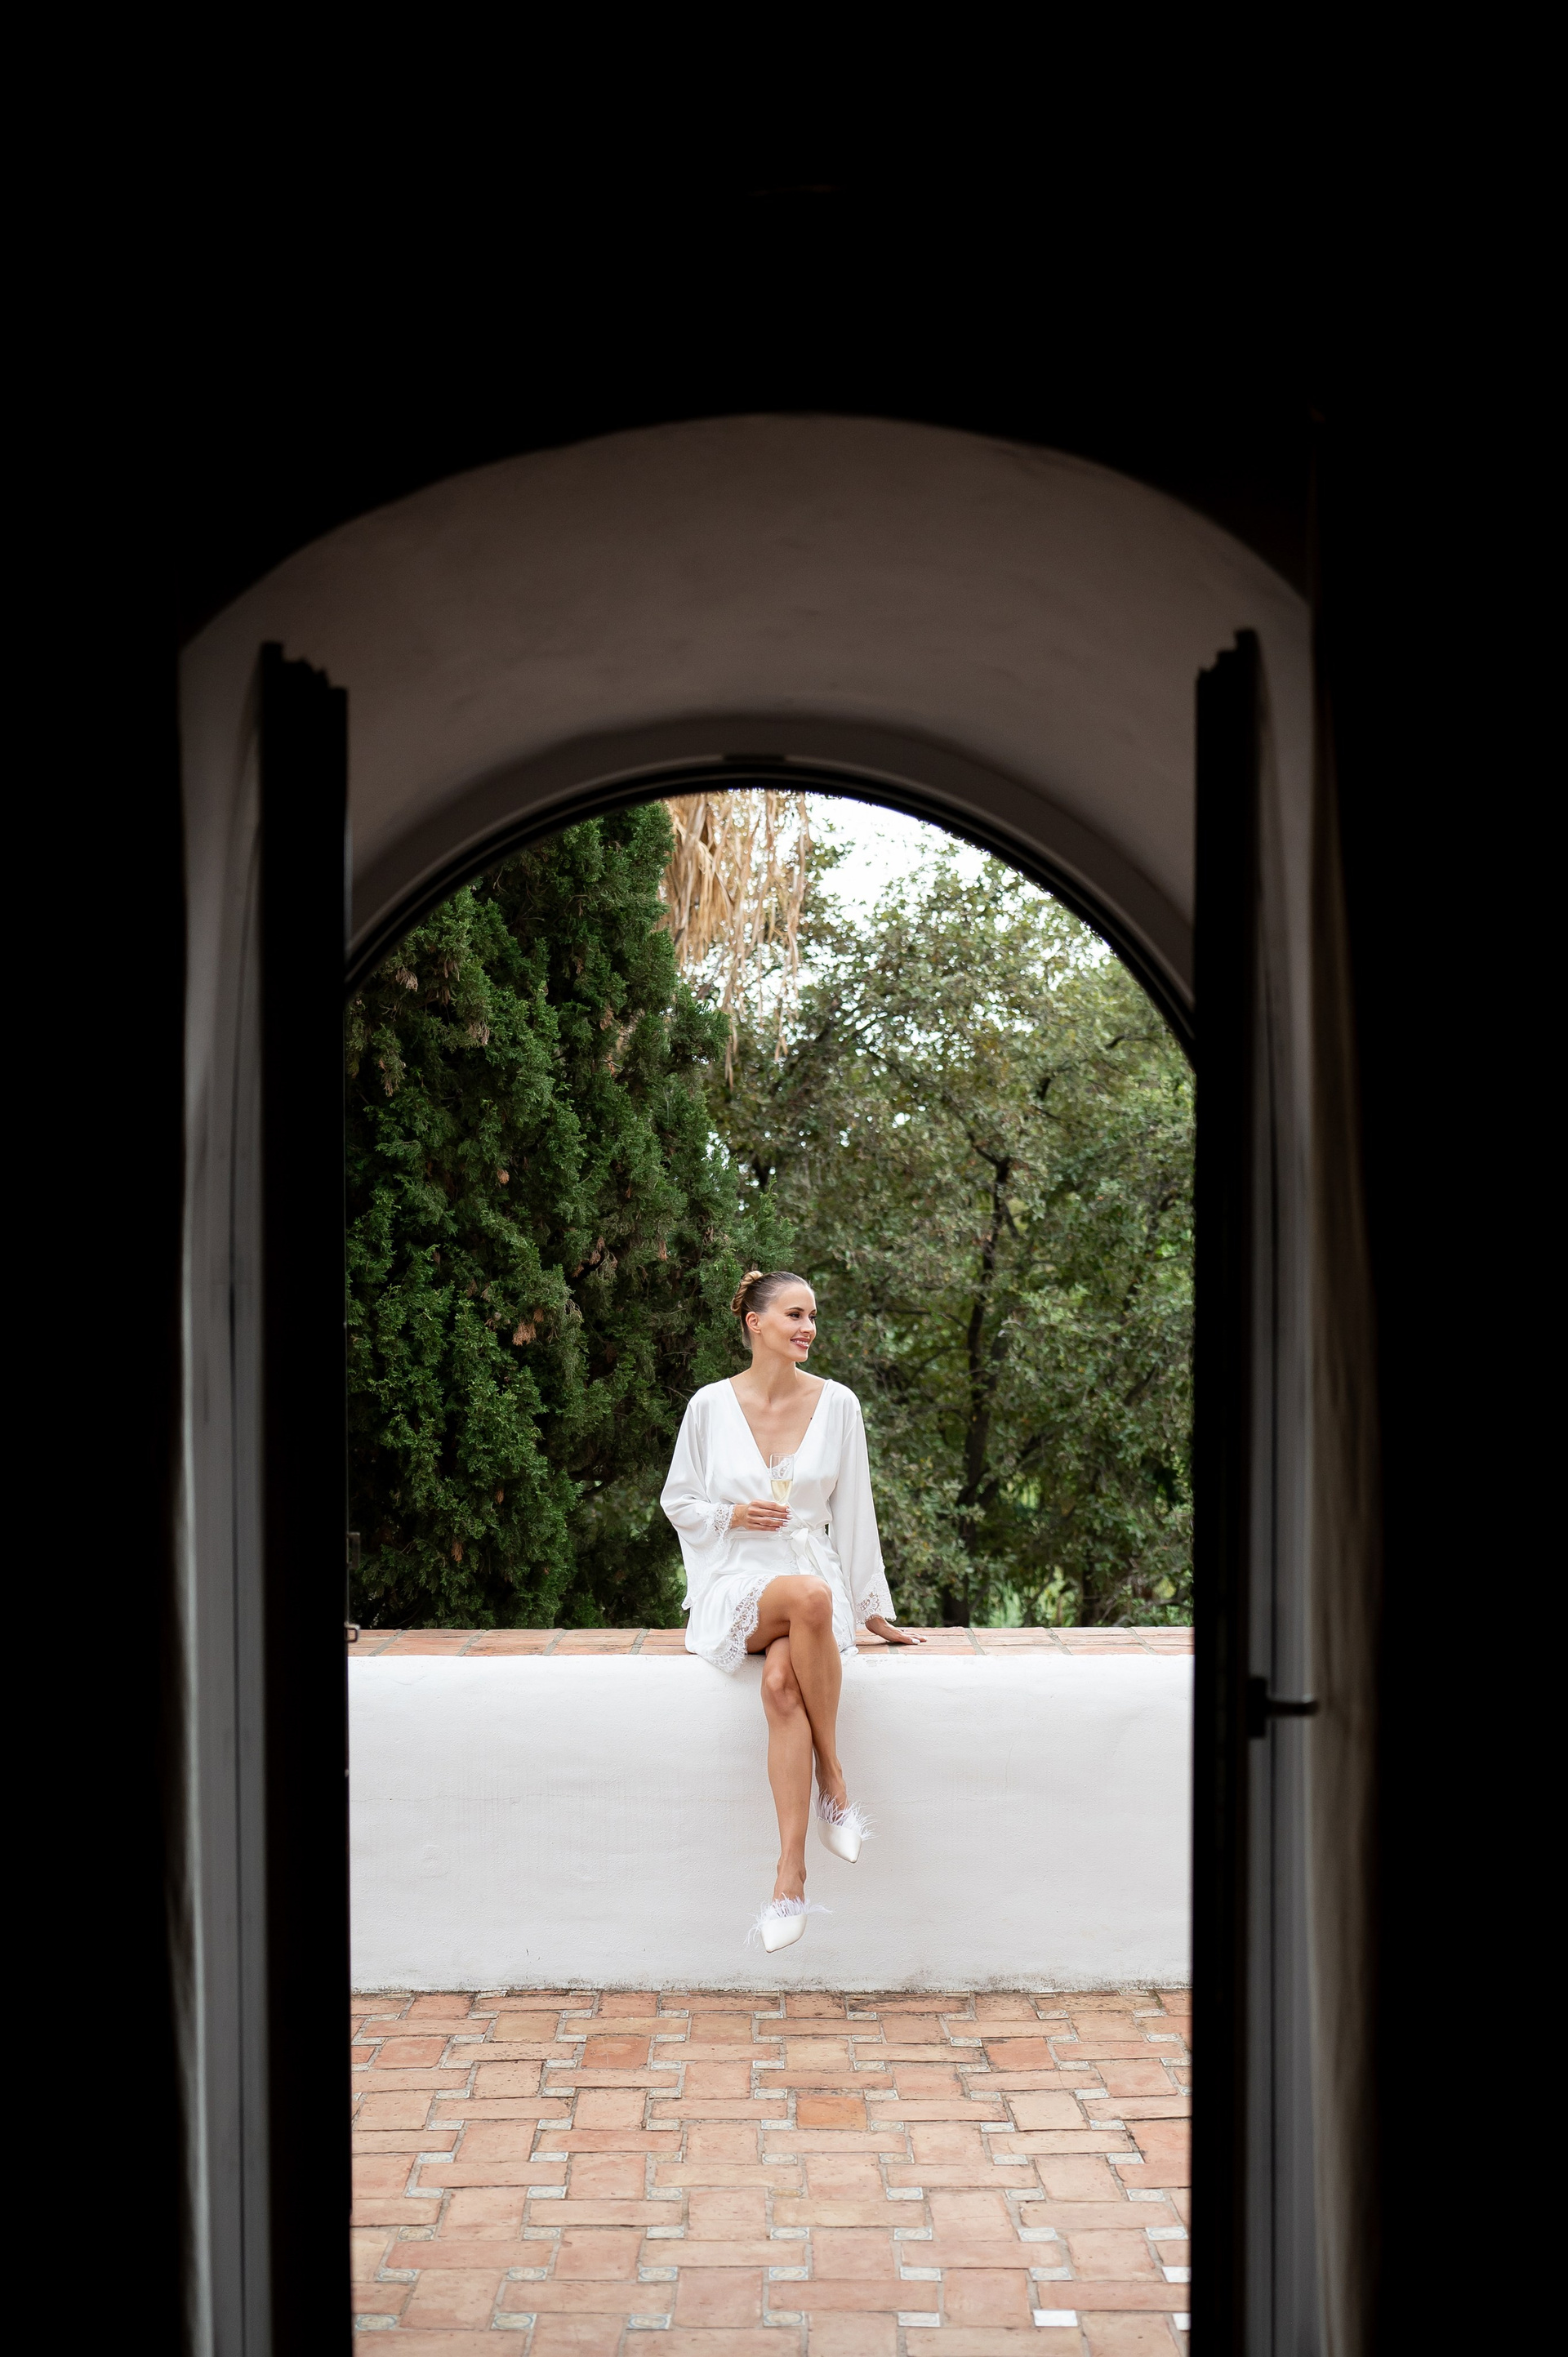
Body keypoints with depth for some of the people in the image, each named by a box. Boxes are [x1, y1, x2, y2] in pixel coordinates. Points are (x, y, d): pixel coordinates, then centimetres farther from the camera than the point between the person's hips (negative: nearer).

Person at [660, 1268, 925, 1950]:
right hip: (735, 1582, -1)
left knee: (782, 1683, -34)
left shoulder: (836, 1404, 3)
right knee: (810, 1595, -38)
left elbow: (853, 1512, 9)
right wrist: (734, 1515, -11)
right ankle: (833, 1782, -30)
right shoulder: (711, 1406, 0)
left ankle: (790, 1877, -31)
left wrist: (874, 1611, 11)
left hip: (812, 1575, 1)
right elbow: (677, 1501, 10)